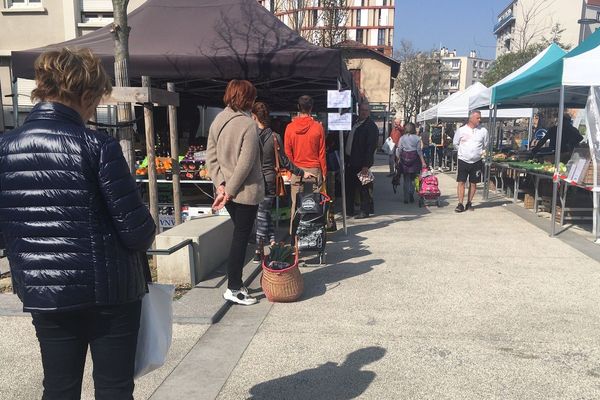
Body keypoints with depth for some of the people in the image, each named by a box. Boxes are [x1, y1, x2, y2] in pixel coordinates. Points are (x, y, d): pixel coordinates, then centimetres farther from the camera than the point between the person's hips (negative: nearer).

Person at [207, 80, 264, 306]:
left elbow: (211, 156, 4)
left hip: (229, 191, 7)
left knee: (239, 234, 18)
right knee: (241, 237, 2)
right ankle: (233, 289, 9)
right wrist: (229, 191, -15)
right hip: (246, 191, -7)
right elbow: (246, 162, -21)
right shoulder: (248, 124, -16)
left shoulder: (217, 121, 7)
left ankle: (236, 282, 27)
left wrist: (221, 185, -1)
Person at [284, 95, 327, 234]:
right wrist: (324, 172, 8)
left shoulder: (290, 127, -1)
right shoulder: (318, 127, -5)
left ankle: (294, 233, 10)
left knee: (296, 203, 6)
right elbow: (322, 153, -1)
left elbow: (287, 152, 3)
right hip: (314, 170, -1)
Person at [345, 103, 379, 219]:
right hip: (350, 161, 8)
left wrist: (366, 165, -21)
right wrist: (346, 159, 13)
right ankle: (349, 210, 24)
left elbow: (371, 147, -16)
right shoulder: (355, 123, 15)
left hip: (361, 164, -8)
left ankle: (364, 211, 10)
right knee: (349, 187, 13)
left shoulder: (371, 126, -10)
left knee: (362, 188, 0)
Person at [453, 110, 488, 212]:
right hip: (463, 160, -1)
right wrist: (463, 151, 7)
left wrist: (480, 152, 7)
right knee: (461, 182, -5)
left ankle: (469, 203, 18)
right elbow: (455, 143, 10)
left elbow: (485, 145, 15)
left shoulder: (483, 131, 1)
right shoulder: (461, 130, -2)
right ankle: (460, 204, -1)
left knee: (473, 183, 7)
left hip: (476, 161, 2)